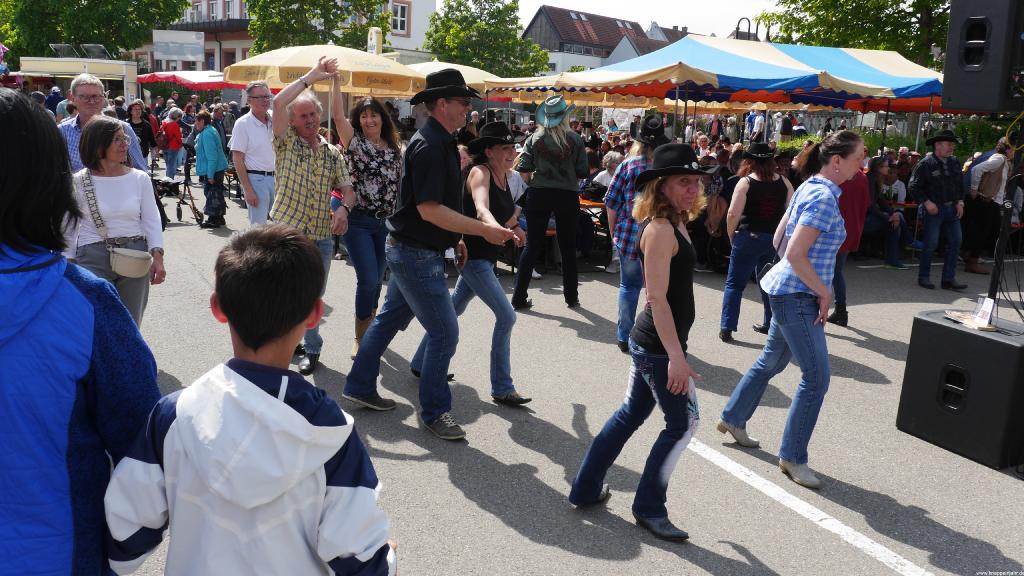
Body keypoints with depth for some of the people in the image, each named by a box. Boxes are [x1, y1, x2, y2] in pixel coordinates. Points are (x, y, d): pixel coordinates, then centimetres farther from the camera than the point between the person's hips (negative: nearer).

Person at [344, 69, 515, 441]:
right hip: (417, 254, -10)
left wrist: (455, 239, 18)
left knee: (389, 320, 18)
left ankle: (360, 387, 32)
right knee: (444, 332, -3)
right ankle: (434, 411, 10)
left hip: (411, 251, 10)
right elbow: (429, 209, -26)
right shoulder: (429, 146, -20)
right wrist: (484, 230, -25)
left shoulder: (440, 143, 12)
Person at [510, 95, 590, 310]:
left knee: (532, 245, 7)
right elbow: (583, 172, -5)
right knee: (568, 247, 12)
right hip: (568, 195, -1)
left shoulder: (534, 138, -1)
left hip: (539, 194, 1)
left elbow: (524, 170, -6)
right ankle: (571, 297, 22)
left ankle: (519, 297, 5)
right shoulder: (575, 140, -3)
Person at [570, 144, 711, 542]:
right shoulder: (660, 229, -20)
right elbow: (657, 297, -24)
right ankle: (649, 508, 17)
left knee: (631, 414, 18)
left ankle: (586, 489, 29)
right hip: (659, 346, -9)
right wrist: (676, 356, -27)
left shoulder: (675, 225, 9)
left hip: (648, 343, 9)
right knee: (683, 424, 4)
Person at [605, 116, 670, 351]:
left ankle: (625, 338, 17)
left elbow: (611, 203, -1)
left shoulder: (628, 165, -3)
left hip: (629, 235, 0)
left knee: (629, 286, 12)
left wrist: (614, 233, 10)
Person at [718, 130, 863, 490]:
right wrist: (824, 293, -16)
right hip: (798, 295, -10)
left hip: (788, 290, 10)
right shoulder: (824, 198, -19)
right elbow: (796, 254, -26)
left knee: (772, 360, 23)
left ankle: (733, 419, 38)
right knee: (816, 377, -3)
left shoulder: (808, 188, 9)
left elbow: (779, 238, 16)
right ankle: (792, 457, 8)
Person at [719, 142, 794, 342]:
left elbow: (733, 214, -15)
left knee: (734, 284, 5)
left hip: (749, 237, -4)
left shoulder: (746, 182, -10)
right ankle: (770, 324, 27)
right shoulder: (783, 182, 1)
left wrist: (731, 236, -2)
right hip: (775, 239, 4)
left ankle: (726, 328, 3)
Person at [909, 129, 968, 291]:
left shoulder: (954, 162, 9)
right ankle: (923, 277, 11)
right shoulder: (925, 164, -9)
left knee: (955, 243, 2)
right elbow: (913, 187, -10)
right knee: (931, 244, -4)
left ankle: (949, 279, 9)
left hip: (952, 209, 6)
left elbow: (960, 184, 18)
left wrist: (960, 202, 6)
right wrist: (927, 202, -17)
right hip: (934, 209, -6)